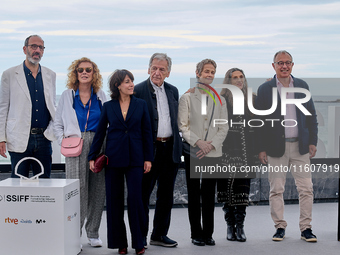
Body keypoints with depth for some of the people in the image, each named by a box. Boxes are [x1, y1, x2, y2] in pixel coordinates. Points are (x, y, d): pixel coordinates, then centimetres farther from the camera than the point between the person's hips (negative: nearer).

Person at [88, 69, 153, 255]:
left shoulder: (141, 105, 5)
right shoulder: (108, 107, 5)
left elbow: (147, 133, 5)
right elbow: (100, 133, 8)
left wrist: (148, 158, 0)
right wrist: (92, 156, 2)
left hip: (135, 158, -1)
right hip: (113, 158, 1)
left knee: (135, 198, -5)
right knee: (114, 200, 4)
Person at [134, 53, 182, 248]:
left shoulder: (173, 91, 11)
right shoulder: (138, 91, -6)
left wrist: (178, 144, 9)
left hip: (171, 149, 5)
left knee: (166, 195, 11)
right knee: (143, 194, 3)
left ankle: (160, 235, 23)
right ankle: (140, 237, 14)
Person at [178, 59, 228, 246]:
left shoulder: (220, 100, 12)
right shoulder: (187, 98, 4)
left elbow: (224, 128, 8)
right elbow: (182, 126, -2)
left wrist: (211, 145, -7)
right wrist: (197, 142, -15)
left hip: (213, 153, 2)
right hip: (192, 153, -2)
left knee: (209, 195, 5)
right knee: (194, 194, 2)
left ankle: (208, 234, 13)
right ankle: (196, 234, 10)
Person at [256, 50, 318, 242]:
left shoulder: (302, 86, 8)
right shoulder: (265, 89, 1)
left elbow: (311, 116, 11)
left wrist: (313, 141, 3)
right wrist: (261, 148, -3)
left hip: (300, 146, 2)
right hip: (276, 147, -2)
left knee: (306, 188, 1)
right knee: (276, 190, 4)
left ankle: (306, 228, 10)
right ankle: (280, 227, 16)